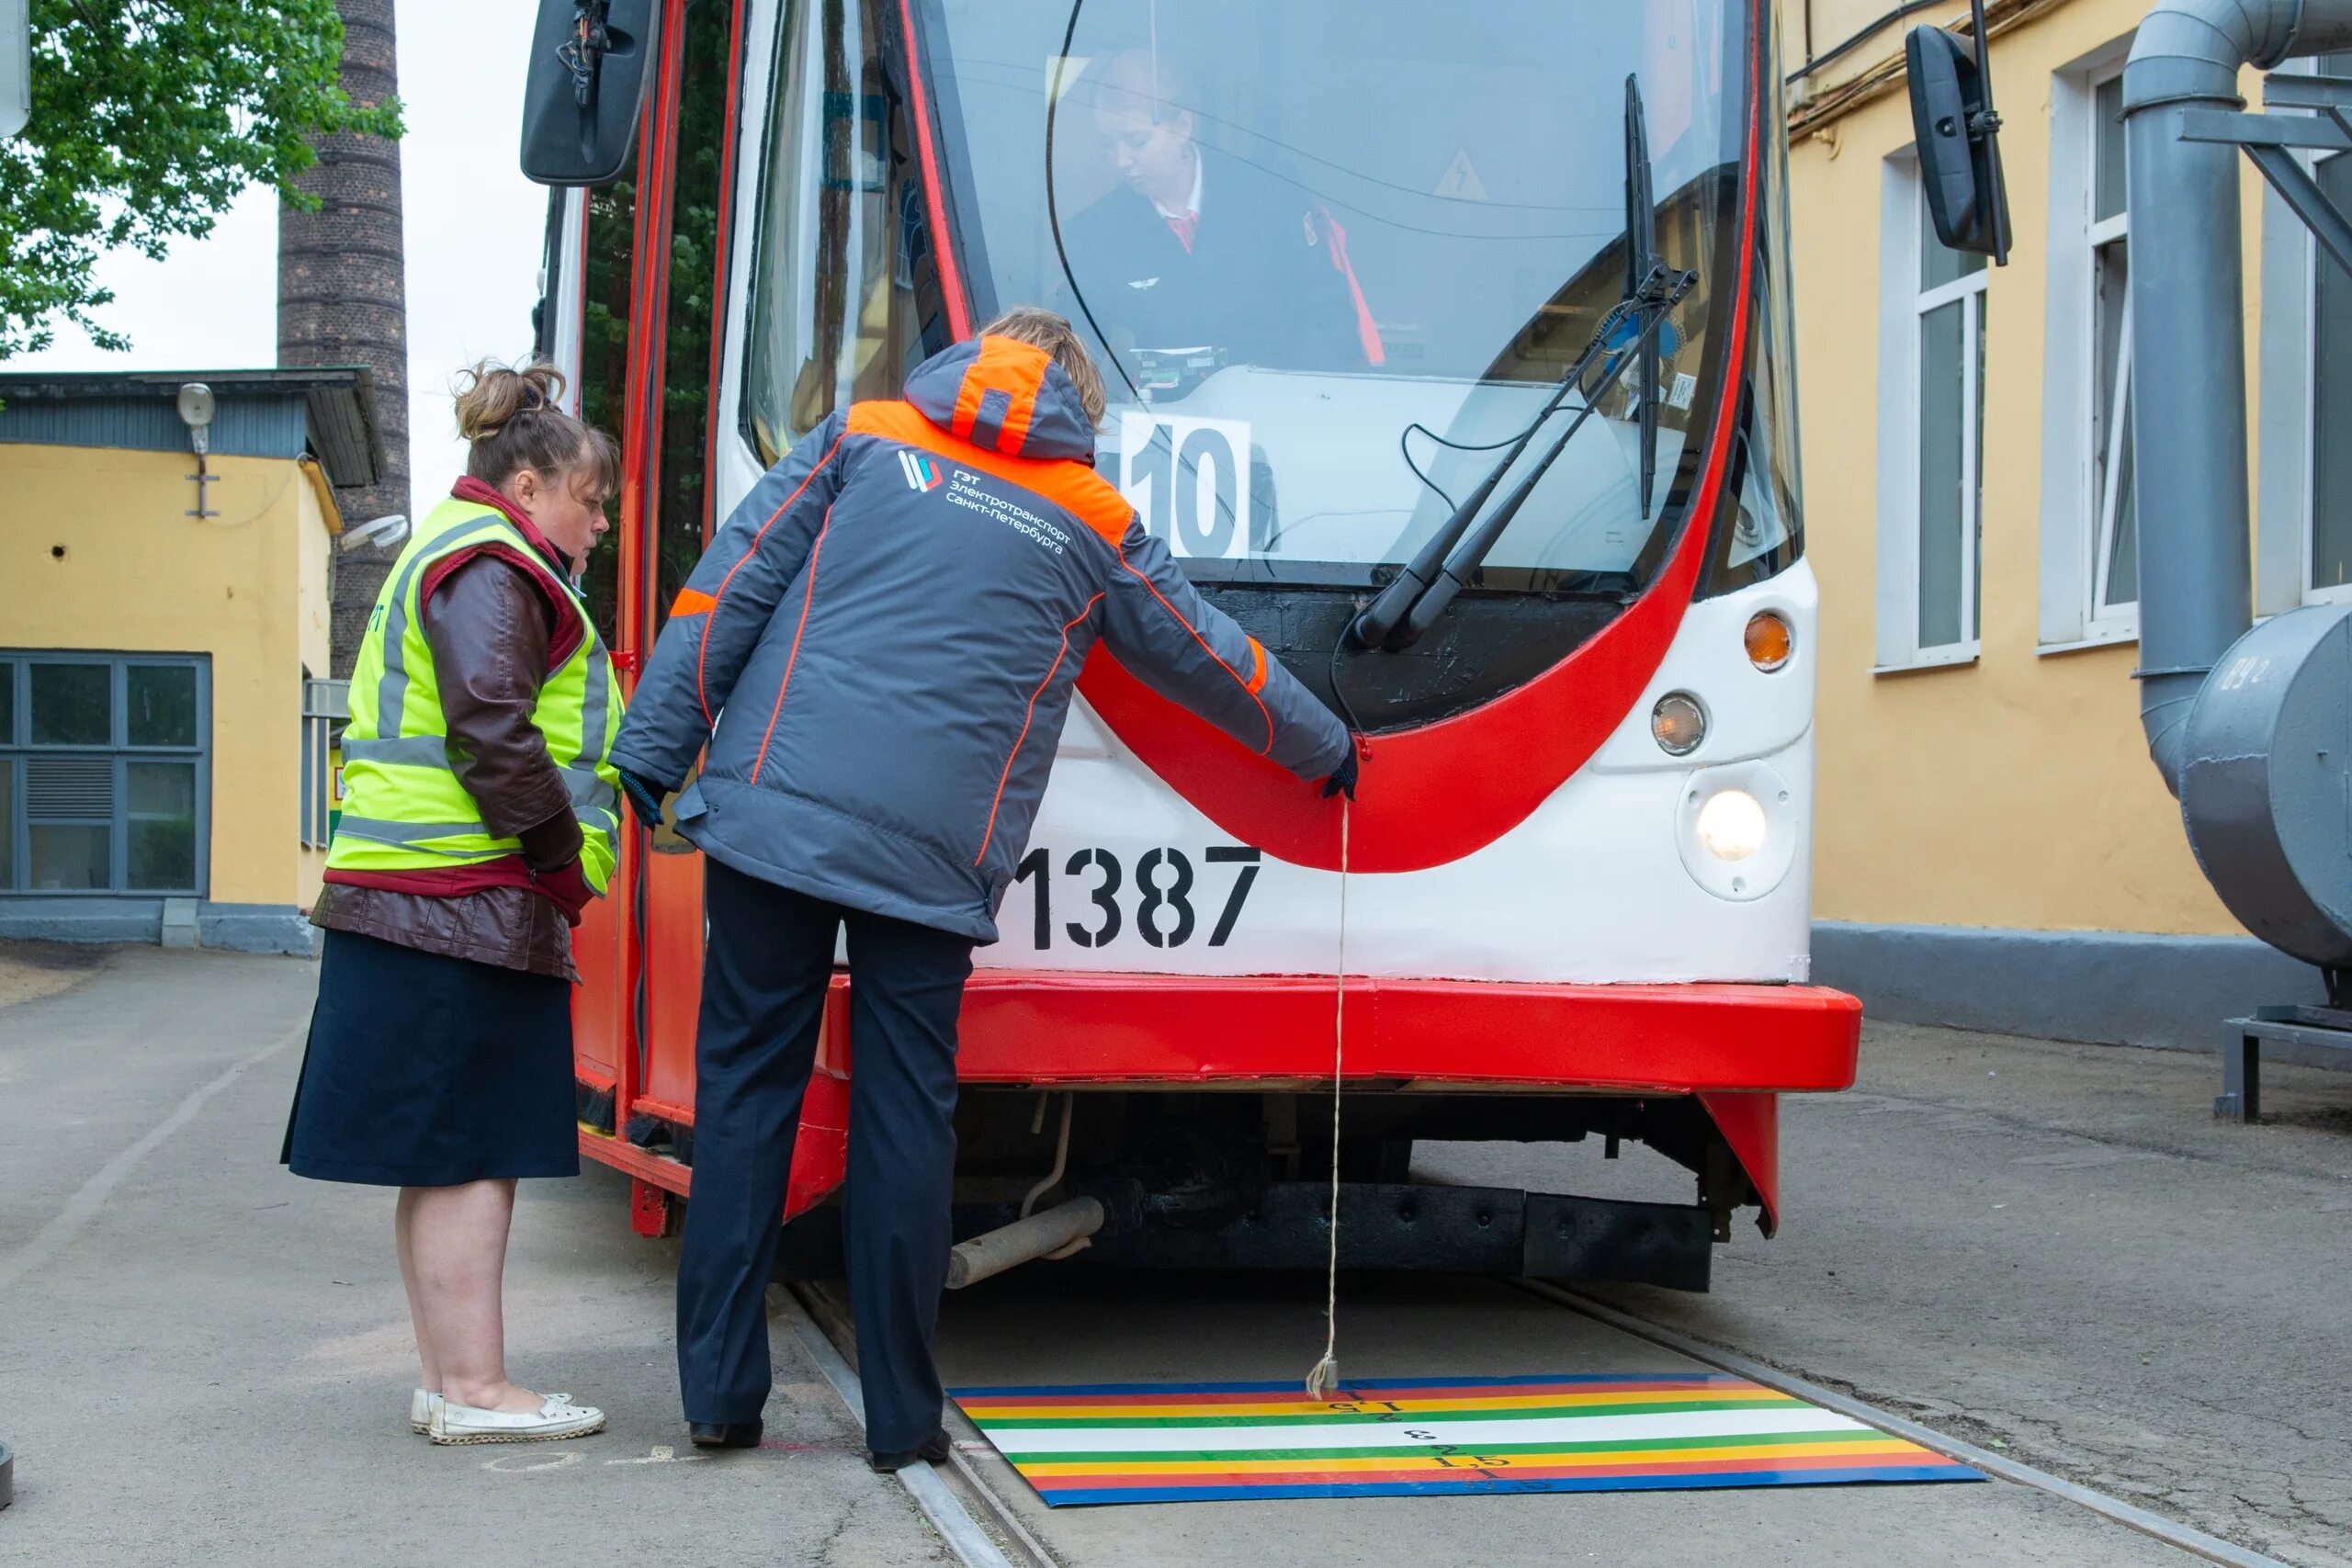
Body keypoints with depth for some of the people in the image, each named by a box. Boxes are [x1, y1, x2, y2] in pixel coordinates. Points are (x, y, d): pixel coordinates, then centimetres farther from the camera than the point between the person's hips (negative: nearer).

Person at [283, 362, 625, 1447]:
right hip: (465, 901, -11)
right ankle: (473, 1391, -3)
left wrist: (555, 866, 17)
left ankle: (445, 1377, 18)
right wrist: (564, 859, -13)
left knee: (448, 1159, 12)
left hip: (428, 901, 11)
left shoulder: (471, 561, 25)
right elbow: (491, 732, -20)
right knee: (470, 1153, -7)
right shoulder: (488, 565, -9)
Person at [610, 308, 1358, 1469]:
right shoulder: (1093, 522, 12)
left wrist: (653, 752, 6)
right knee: (905, 1117, 5)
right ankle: (901, 1417, 10)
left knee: (746, 1089, 7)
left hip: (770, 813, 1)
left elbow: (729, 589, 5)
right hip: (931, 857, -1)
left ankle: (719, 1391, 9)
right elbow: (1210, 660, 24)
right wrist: (1324, 750, 40)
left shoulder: (863, 437, 12)